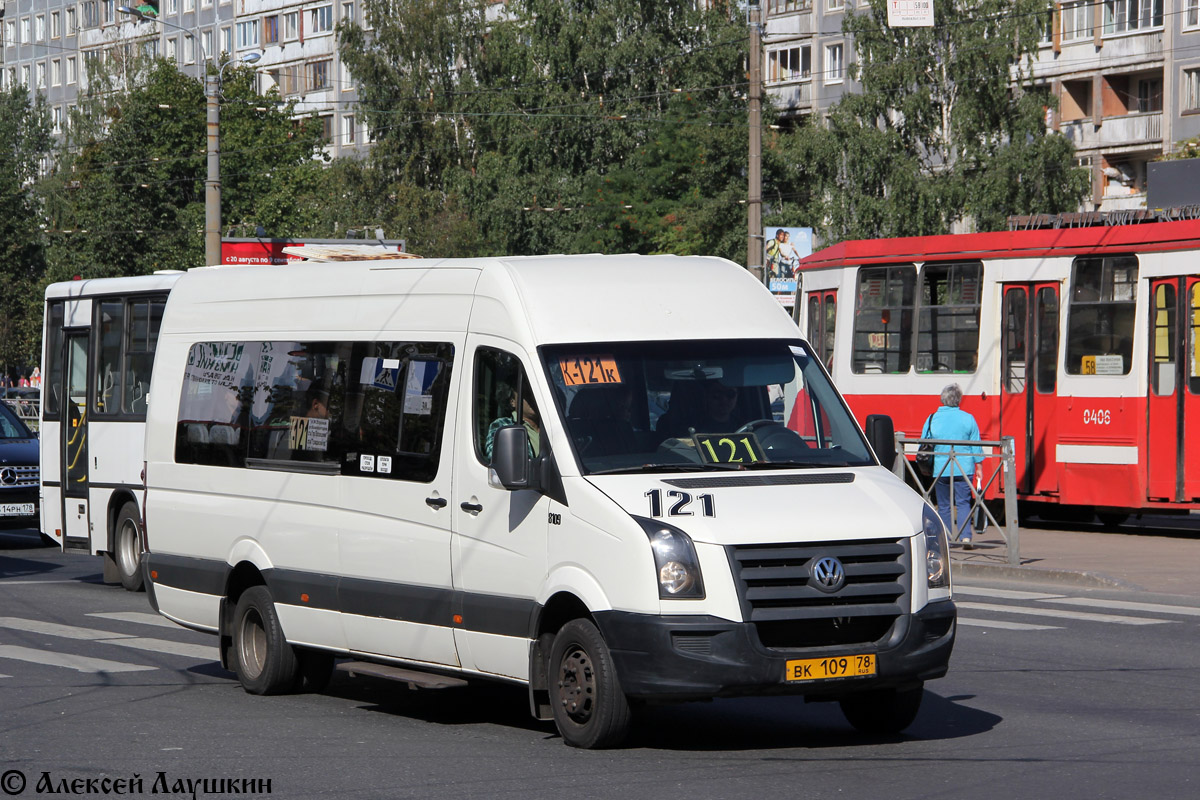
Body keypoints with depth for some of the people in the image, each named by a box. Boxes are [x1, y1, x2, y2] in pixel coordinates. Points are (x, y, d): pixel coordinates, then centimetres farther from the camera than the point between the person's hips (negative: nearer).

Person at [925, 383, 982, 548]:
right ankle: (965, 536, -12)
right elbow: (976, 446, 3)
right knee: (963, 503, 2)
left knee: (943, 505, 9)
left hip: (940, 469, 1)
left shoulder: (932, 419, 0)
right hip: (964, 468, -1)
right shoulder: (968, 419, -2)